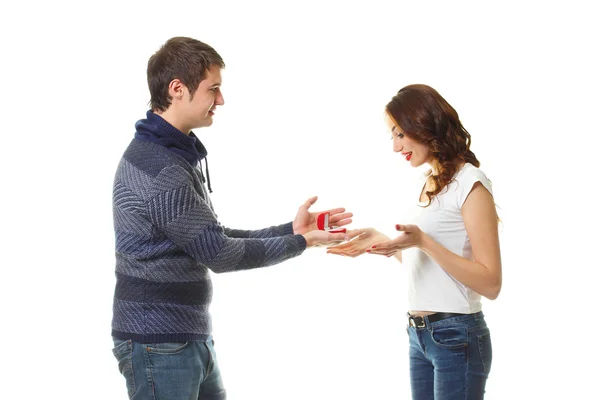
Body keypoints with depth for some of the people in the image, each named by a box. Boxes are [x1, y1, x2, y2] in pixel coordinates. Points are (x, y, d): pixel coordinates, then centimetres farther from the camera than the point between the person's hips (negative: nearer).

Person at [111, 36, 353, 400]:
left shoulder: (178, 154, 11)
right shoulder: (158, 169, -21)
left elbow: (214, 239, 12)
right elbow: (219, 254, -17)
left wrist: (290, 230, 5)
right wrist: (300, 243, -6)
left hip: (193, 340, 10)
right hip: (158, 346, -10)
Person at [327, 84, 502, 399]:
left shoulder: (469, 183, -11)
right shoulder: (428, 184, 13)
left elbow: (490, 284, -17)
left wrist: (423, 241, -24)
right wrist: (385, 243, 2)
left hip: (456, 337, -7)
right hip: (419, 335, 7)